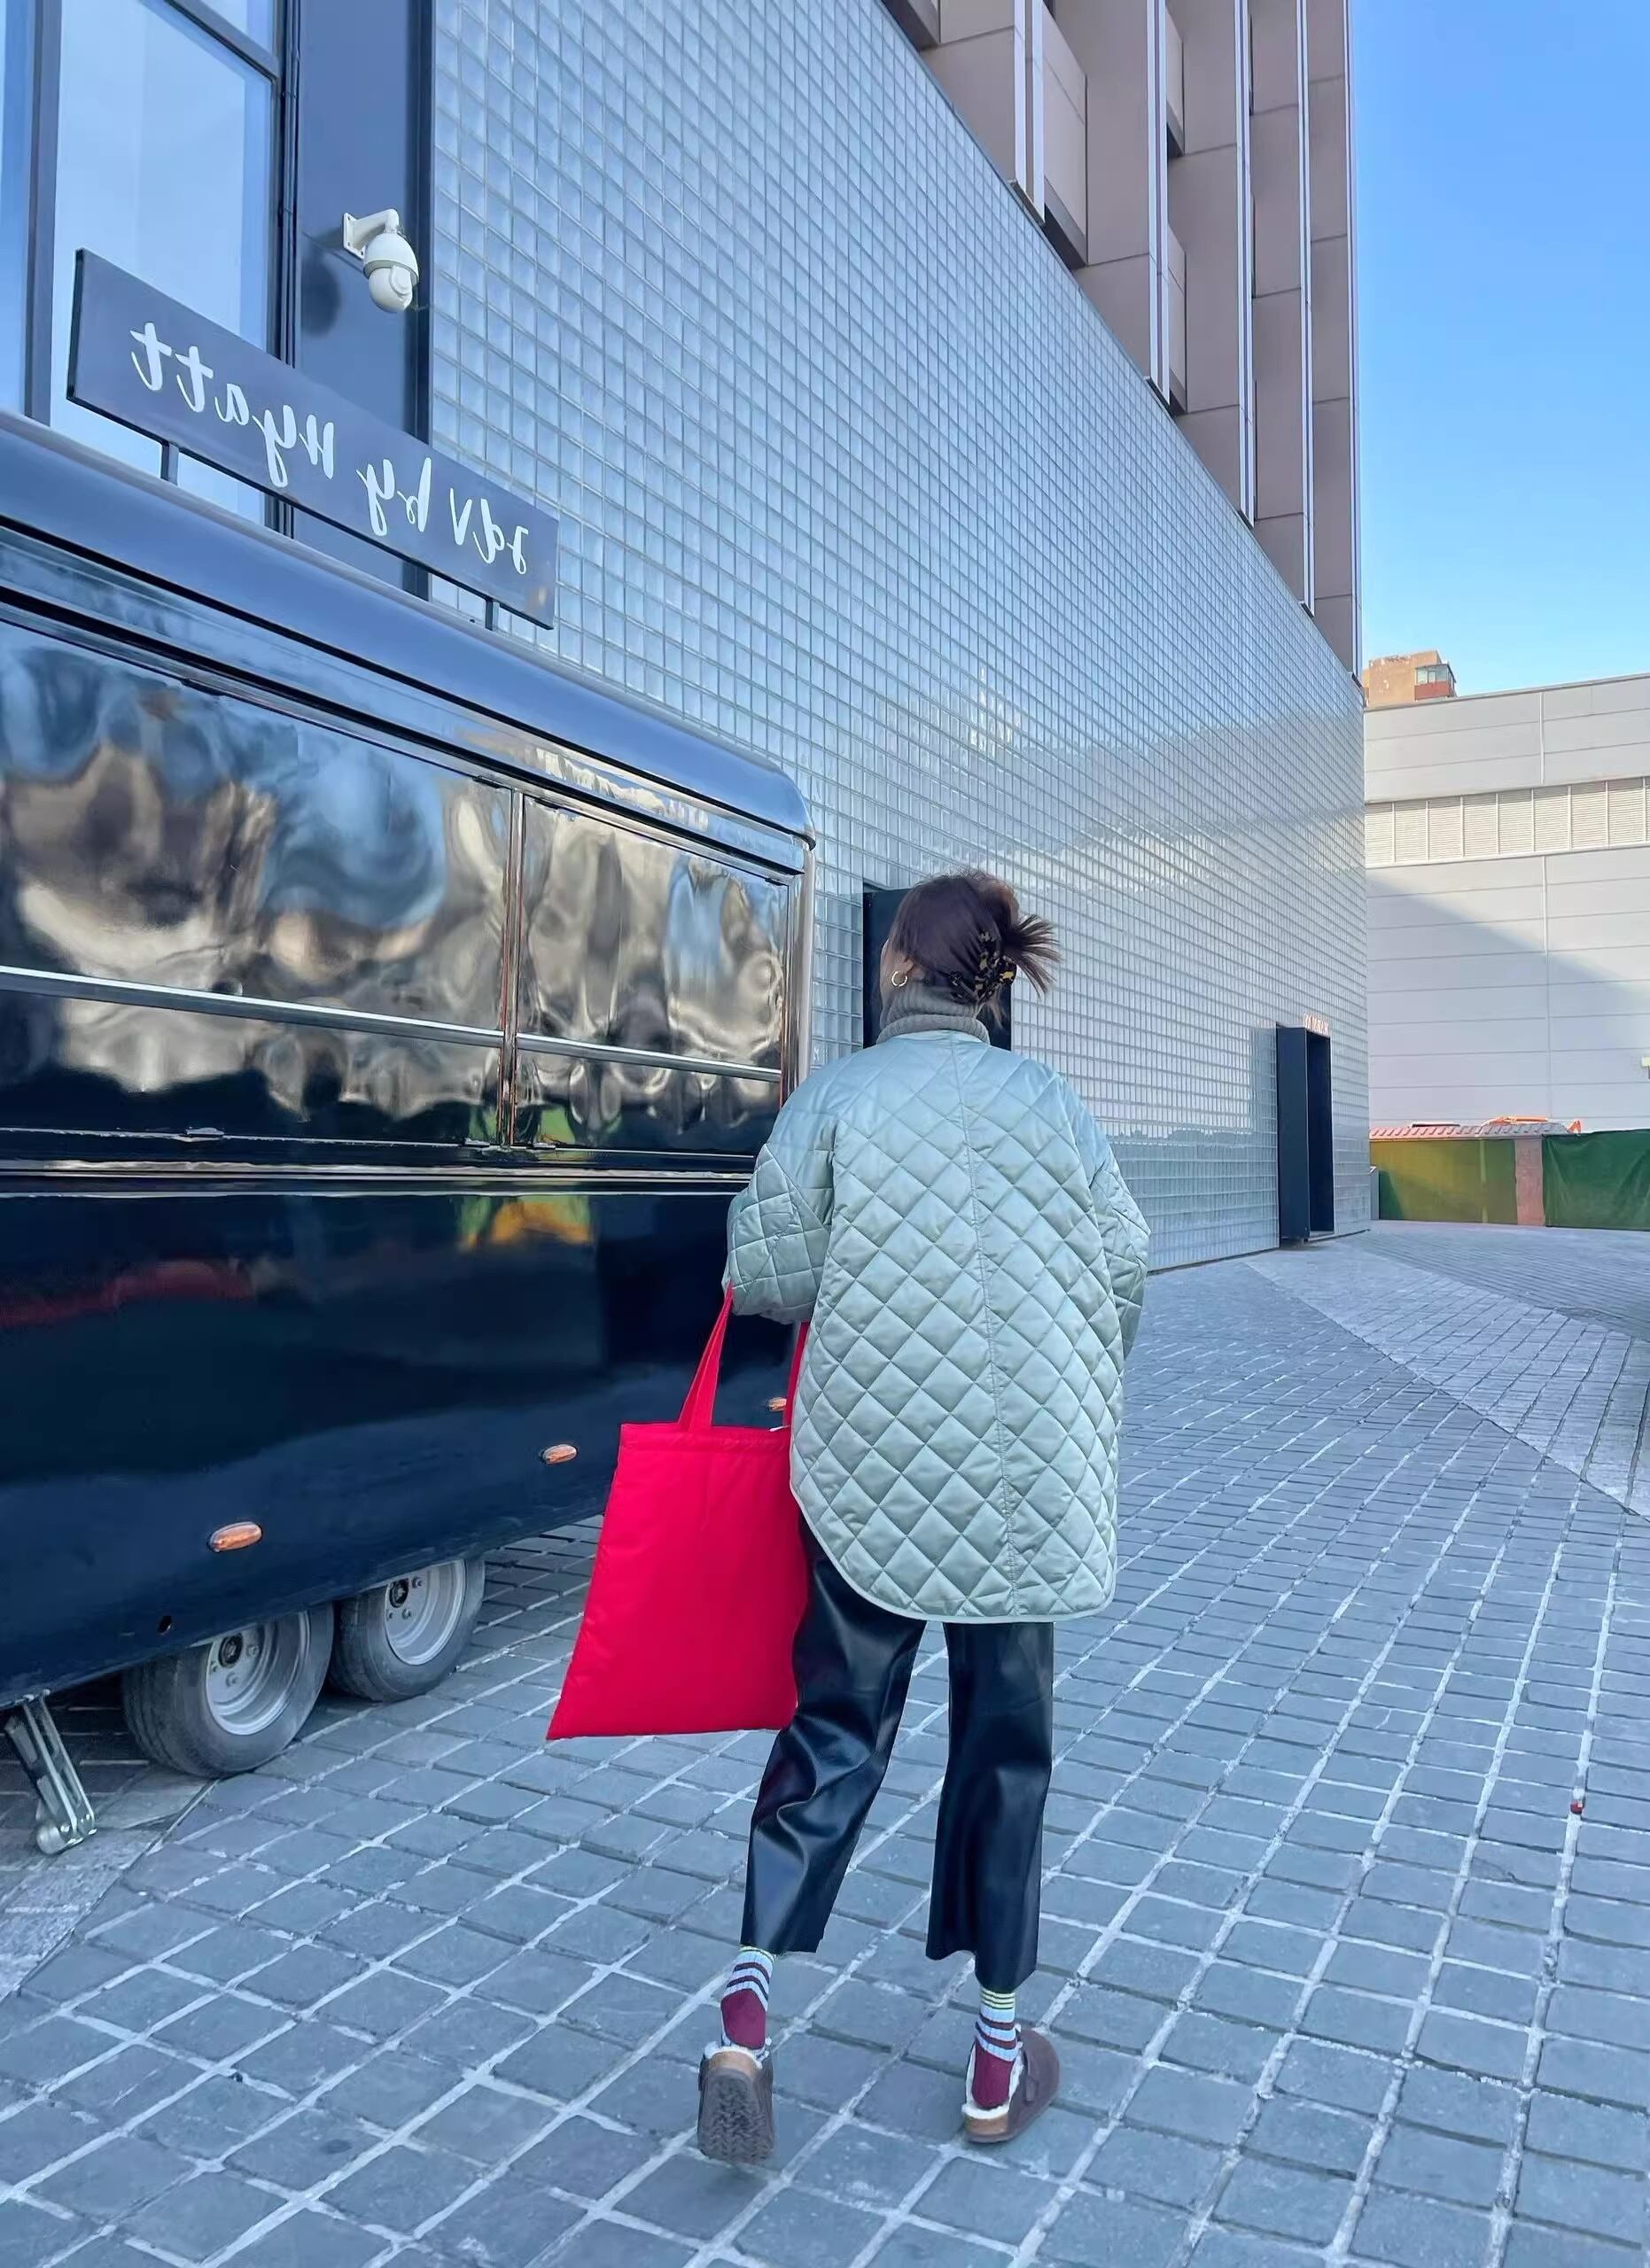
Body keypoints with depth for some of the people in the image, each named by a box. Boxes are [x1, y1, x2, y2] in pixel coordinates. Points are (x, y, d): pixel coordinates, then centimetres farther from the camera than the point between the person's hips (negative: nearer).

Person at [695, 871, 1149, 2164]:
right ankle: (1000, 2063, 26)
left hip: (869, 1468, -1)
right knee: (1006, 1740, 14)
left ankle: (749, 2017, 4)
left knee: (835, 1730, 13)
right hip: (1024, 1478, 1)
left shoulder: (836, 1097, -5)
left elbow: (763, 1276, -7)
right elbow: (1125, 1271, 3)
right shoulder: (1048, 1102, 0)